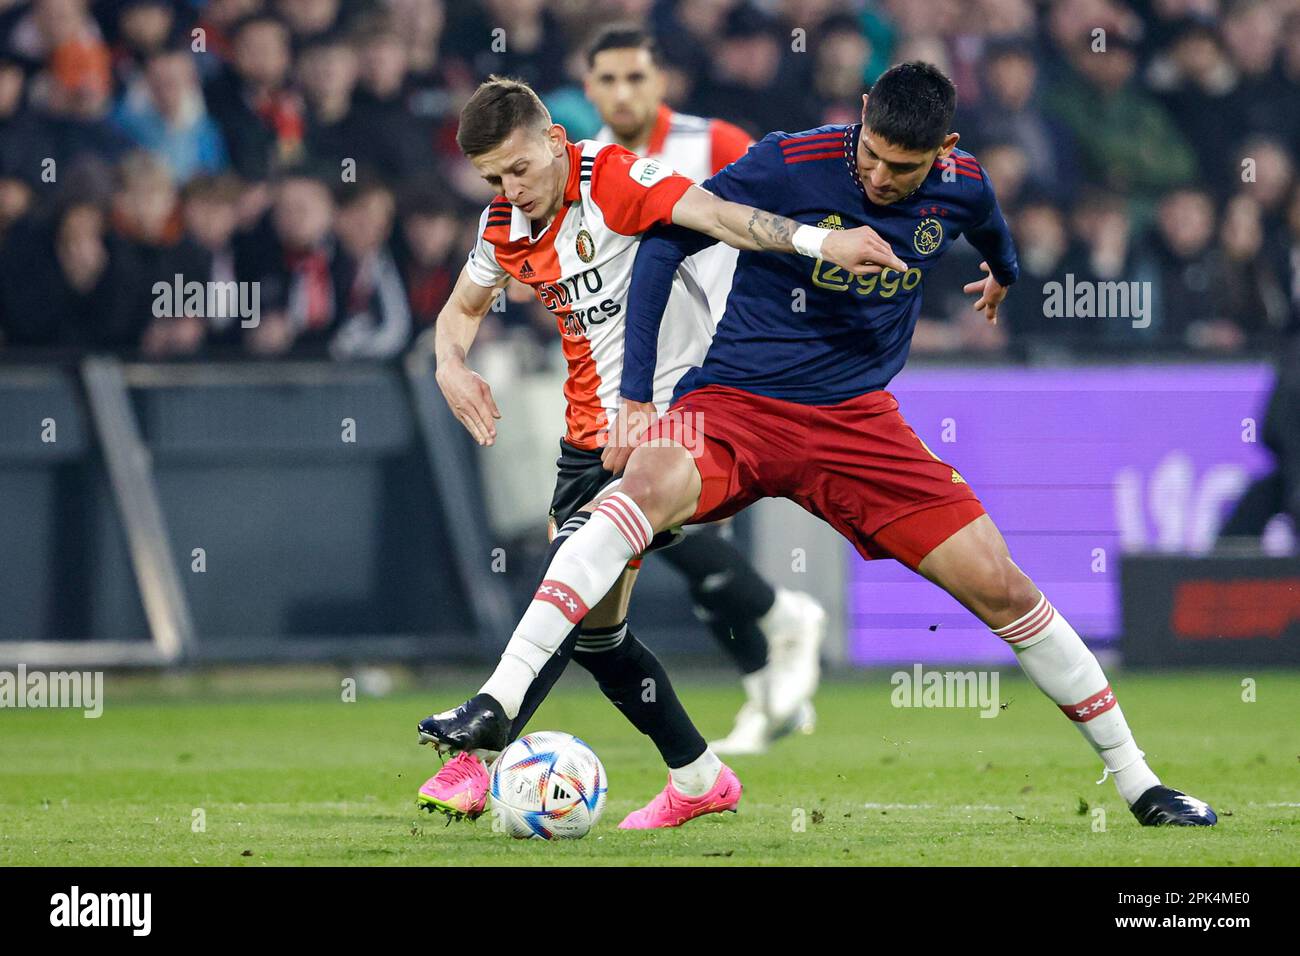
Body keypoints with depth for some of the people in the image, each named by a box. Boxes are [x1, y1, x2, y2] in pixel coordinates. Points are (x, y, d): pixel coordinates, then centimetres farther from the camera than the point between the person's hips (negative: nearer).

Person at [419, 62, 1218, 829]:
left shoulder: (962, 188, -4)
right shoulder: (790, 165, -17)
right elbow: (666, 240, -10)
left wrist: (1003, 271, 47)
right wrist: (635, 396, -13)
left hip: (858, 418, 3)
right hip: (736, 401, -3)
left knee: (1001, 586, -3)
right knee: (650, 486, -36)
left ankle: (1137, 782, 13)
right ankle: (495, 705, -42)